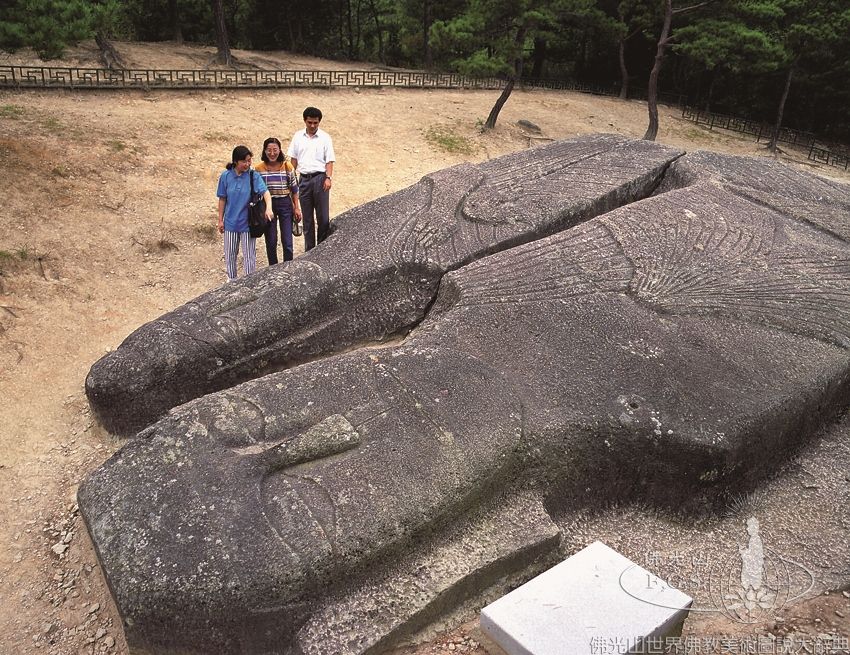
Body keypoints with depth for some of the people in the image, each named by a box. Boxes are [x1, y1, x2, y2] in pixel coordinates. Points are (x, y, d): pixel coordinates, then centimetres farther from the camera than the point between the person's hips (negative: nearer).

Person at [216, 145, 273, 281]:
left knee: (249, 254, 7)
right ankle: (231, 279, 36)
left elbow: (265, 192, -25)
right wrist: (220, 220, 3)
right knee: (230, 254, 15)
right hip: (231, 222, 2)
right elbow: (222, 199, 1)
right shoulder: (226, 176, -6)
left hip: (247, 222, -2)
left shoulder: (254, 176, -12)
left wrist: (268, 208, -44)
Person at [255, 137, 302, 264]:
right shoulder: (259, 169, -2)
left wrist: (297, 208, 1)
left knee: (287, 242, -1)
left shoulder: (288, 167, -2)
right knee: (271, 242, 8)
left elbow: (294, 189, 4)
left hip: (285, 204, 0)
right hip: (267, 205, 1)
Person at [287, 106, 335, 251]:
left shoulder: (325, 137, 1)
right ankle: (309, 249, 15)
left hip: (320, 177, -3)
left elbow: (329, 160, -1)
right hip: (304, 179, 3)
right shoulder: (298, 136, 9)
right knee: (307, 217, 8)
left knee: (323, 216, -4)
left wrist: (328, 178, -13)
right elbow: (293, 159, 12)